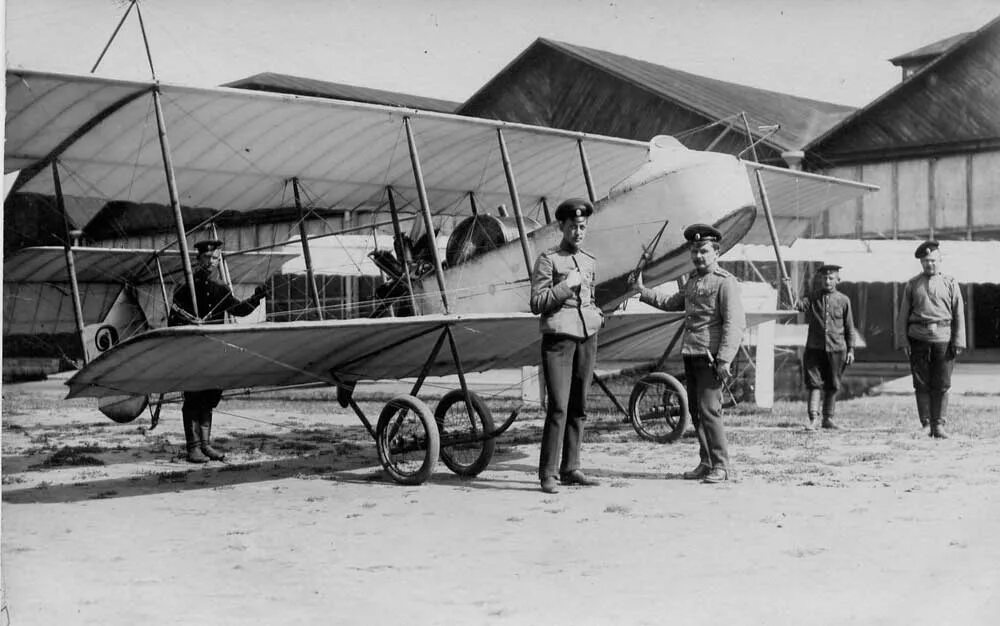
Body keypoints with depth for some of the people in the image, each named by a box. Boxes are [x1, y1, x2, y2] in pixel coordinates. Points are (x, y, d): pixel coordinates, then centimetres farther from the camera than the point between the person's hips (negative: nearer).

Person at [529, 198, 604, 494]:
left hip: (587, 336, 6)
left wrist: (599, 315, 11)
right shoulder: (548, 259, 1)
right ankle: (547, 473, -7)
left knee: (578, 407, 6)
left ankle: (570, 469, 13)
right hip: (558, 336, -6)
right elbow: (537, 303, -4)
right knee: (558, 407, -11)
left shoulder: (590, 261, 19)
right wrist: (566, 285, -12)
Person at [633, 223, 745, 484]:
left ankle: (720, 466, -3)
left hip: (710, 357, -8)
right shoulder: (693, 280, 17)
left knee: (709, 410, -11)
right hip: (690, 354, 8)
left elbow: (735, 324, -14)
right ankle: (706, 463, 18)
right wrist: (642, 291, 26)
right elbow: (672, 303, 32)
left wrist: (724, 360, -20)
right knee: (695, 411, 10)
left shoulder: (725, 282, -8)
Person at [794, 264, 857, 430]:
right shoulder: (812, 298, 4)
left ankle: (828, 418, 19)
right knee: (814, 384, -7)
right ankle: (813, 418, -11)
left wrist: (851, 349, 6)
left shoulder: (843, 300, 5)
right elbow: (797, 304, -14)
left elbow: (849, 328, 9)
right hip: (815, 348, -1)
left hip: (836, 349, 1)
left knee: (832, 386, 9)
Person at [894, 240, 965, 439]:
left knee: (941, 385, -1)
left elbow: (959, 315, 6)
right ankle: (926, 424, 6)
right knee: (921, 384, 0)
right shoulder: (912, 284, 10)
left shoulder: (950, 283, 8)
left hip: (943, 339, 0)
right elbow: (903, 315, 8)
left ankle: (939, 425, 4)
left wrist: (958, 342, -3)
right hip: (918, 339, 1)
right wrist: (902, 341, -1)